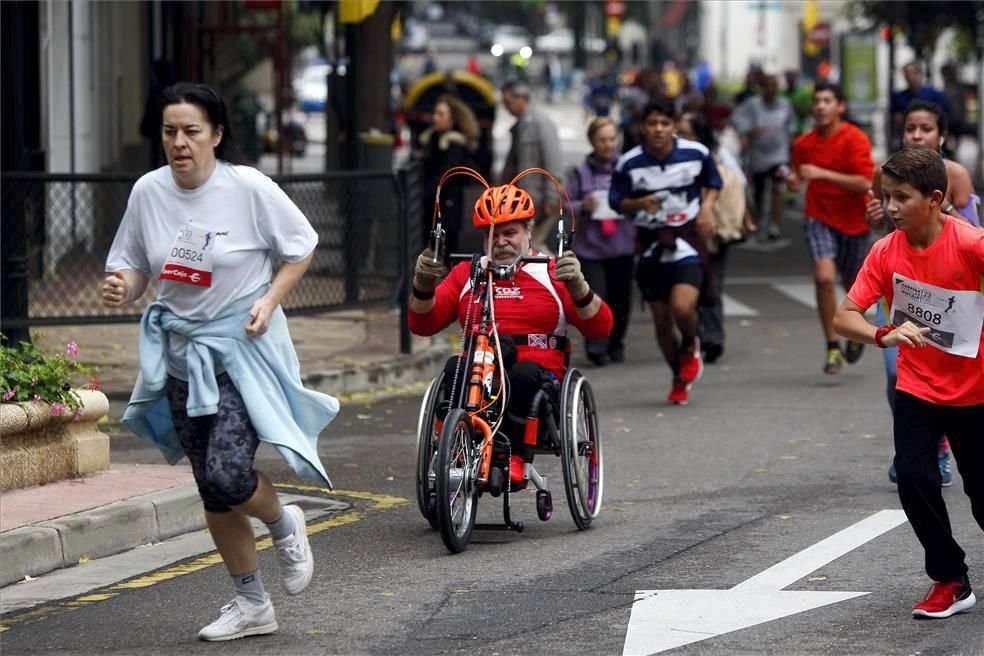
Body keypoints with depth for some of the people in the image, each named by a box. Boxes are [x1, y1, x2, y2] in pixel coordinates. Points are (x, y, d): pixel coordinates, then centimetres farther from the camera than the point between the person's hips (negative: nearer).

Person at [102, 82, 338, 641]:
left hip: (243, 348, -5)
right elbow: (133, 265, 8)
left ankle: (283, 523, 16)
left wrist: (269, 301, -13)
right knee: (212, 491, 9)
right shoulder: (149, 192, -3)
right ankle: (251, 604, 26)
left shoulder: (249, 188, -13)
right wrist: (120, 287, -15)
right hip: (181, 351, 5)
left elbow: (302, 246, -1)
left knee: (226, 475, -20)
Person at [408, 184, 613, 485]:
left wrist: (578, 286, -17)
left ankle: (517, 456, -28)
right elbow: (422, 324, 10)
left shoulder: (551, 273, 10)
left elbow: (600, 328, 0)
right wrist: (423, 285, -9)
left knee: (524, 373, -36)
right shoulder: (467, 274, 17)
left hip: (538, 379, -2)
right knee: (454, 368, -30)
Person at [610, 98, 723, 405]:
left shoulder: (697, 153, -6)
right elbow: (617, 202, 1)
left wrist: (707, 207, -5)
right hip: (652, 242, 2)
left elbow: (713, 182, 13)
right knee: (662, 320, 6)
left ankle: (690, 347, 13)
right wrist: (639, 204, -18)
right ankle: (680, 379, 29)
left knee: (682, 307, -23)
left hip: (688, 239, -1)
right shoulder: (629, 163, -9)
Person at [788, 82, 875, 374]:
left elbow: (864, 183, -23)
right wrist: (794, 181, -7)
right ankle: (833, 348, -13)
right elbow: (799, 175, 18)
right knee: (824, 277, -20)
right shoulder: (803, 144, 0)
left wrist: (823, 174, -29)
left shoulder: (855, 139, -14)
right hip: (820, 218, 1)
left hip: (854, 221, -1)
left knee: (853, 285, 13)